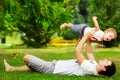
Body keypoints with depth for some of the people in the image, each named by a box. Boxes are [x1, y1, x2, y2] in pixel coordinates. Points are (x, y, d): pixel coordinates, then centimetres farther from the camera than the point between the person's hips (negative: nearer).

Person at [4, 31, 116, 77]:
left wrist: (86, 36, -20)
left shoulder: (90, 68, -33)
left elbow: (77, 51, -30)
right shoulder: (94, 66, -4)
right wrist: (89, 39, 7)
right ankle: (11, 68, 38)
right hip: (55, 65, 9)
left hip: (52, 68, -9)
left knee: (26, 57, -2)